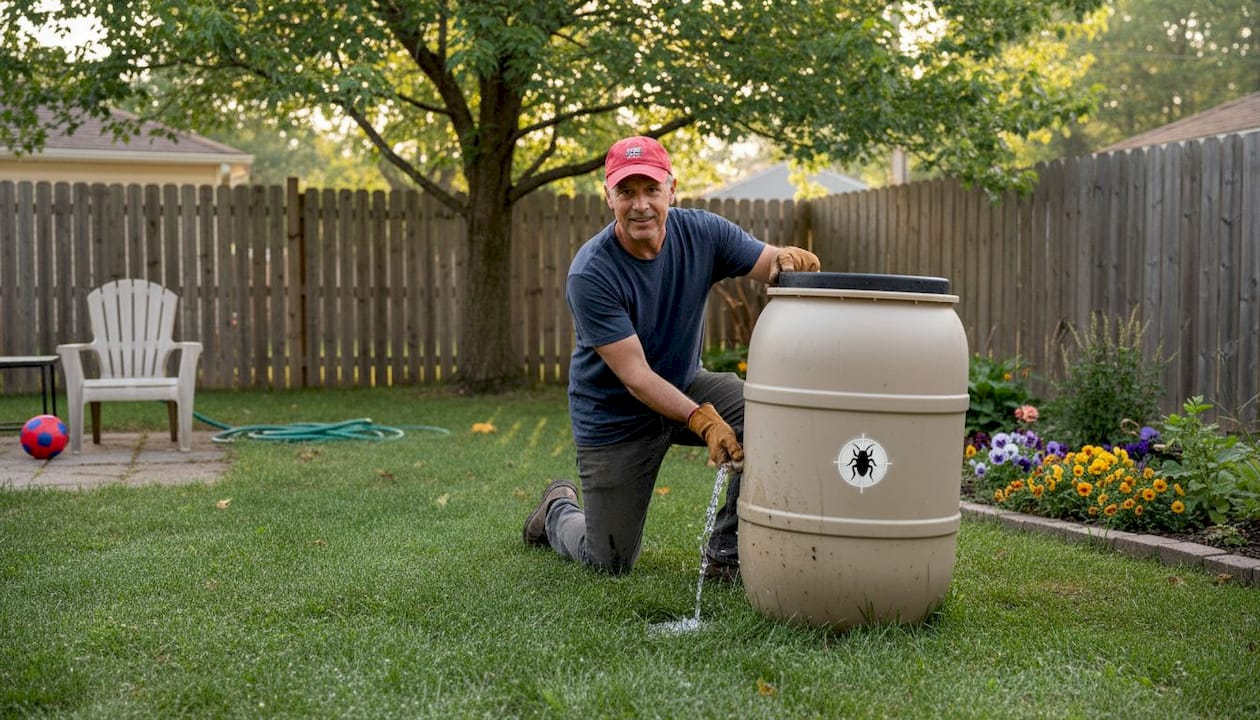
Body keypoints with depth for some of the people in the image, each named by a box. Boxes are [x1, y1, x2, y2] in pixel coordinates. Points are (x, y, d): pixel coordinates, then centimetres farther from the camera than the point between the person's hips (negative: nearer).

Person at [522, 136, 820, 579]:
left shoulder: (701, 232, -13)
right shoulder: (590, 274, -26)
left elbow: (774, 267, -19)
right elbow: (634, 375, -28)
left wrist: (789, 259, -45)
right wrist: (702, 419, -41)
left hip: (686, 385, 4)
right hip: (615, 416, -4)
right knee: (610, 563, 3)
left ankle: (727, 551, -7)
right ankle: (558, 510, 39)